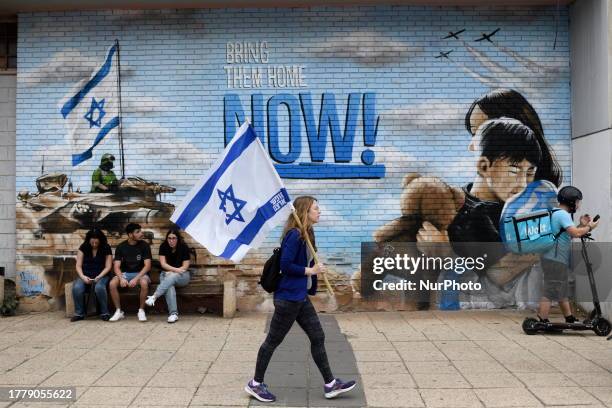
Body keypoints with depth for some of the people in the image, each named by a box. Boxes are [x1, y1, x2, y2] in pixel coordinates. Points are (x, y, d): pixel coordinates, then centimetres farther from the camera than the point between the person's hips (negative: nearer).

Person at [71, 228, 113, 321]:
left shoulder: (106, 248, -1)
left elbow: (108, 267, -3)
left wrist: (99, 277, -18)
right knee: (76, 288, -31)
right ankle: (79, 313, -11)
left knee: (99, 287, -36)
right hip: (85, 275, 2)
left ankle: (104, 313, -18)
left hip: (101, 275, -2)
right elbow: (78, 266, 2)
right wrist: (83, 276, -16)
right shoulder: (83, 247, 3)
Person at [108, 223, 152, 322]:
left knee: (144, 283, -36)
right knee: (112, 283, -28)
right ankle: (119, 311, -12)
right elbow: (117, 267, -6)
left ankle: (141, 311, -18)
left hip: (140, 273, -2)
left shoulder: (144, 245, -7)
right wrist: (121, 278, -27)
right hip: (125, 273, 2)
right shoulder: (121, 247, -2)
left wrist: (136, 278, -26)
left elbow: (147, 266, -13)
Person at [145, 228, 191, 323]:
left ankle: (154, 297, -46)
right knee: (169, 286, -34)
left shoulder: (184, 247, -7)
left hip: (182, 276, -1)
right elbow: (163, 264, -8)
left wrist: (172, 272, -17)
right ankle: (173, 313, -43)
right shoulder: (163, 247, -1)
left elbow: (185, 267, -8)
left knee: (171, 277, -37)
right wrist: (176, 269, -21)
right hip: (167, 274, 1)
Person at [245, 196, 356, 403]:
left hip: (301, 297, 9)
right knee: (273, 340, 5)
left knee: (317, 337, 11)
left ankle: (330, 384, 21)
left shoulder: (307, 234, 9)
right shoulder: (295, 235, -19)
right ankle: (255, 384, 21)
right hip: (288, 297, -9)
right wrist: (310, 271, -16)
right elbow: (285, 265, -23)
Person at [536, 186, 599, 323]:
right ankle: (543, 321, -3)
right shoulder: (562, 214, -15)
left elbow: (569, 234, 21)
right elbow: (576, 233, -26)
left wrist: (582, 225, 11)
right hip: (555, 261, -11)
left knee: (562, 291, 19)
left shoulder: (557, 213, 19)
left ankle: (570, 319, 30)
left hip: (559, 260, 11)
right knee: (550, 292, -7)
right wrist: (589, 227, -9)